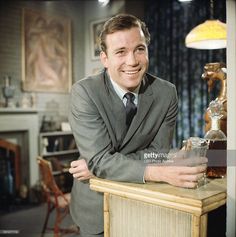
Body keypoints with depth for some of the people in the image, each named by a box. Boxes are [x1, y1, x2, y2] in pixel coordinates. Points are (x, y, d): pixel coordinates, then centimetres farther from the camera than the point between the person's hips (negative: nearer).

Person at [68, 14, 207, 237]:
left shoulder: (166, 93, -12)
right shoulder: (84, 92, -20)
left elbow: (158, 152, -11)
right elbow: (100, 158, -26)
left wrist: (101, 165, -22)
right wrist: (160, 173, -40)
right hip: (97, 204, -1)